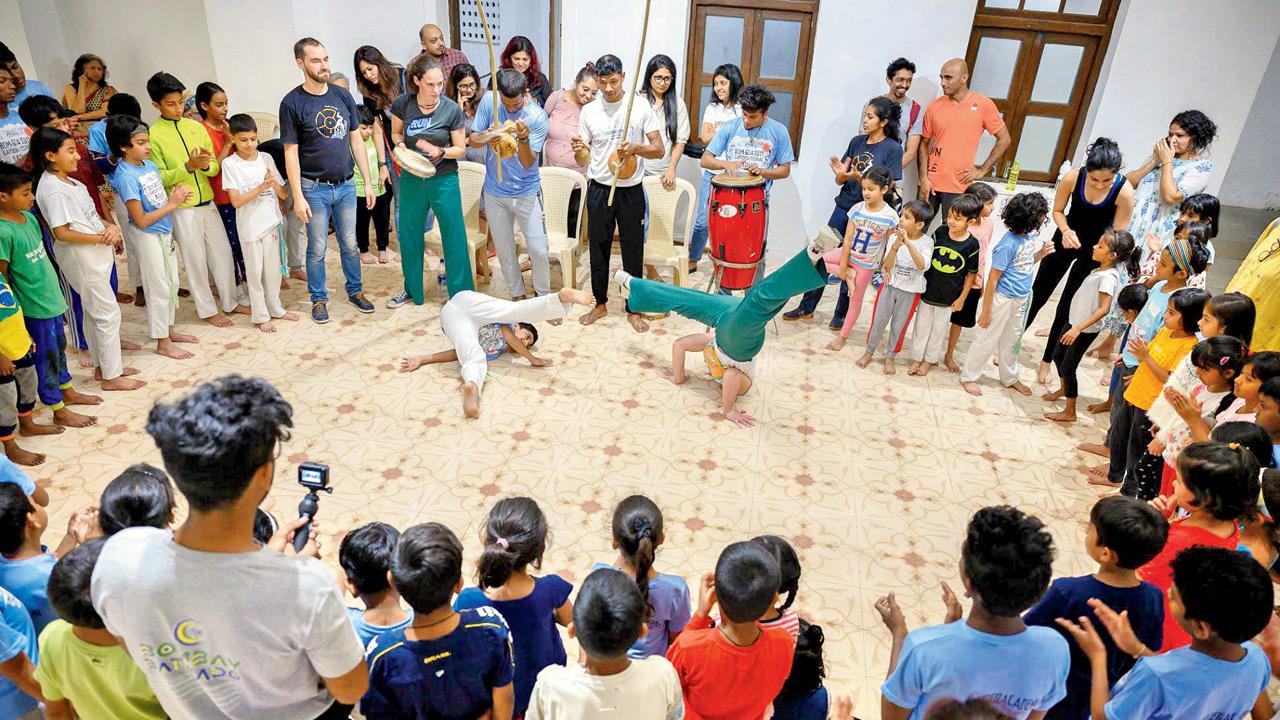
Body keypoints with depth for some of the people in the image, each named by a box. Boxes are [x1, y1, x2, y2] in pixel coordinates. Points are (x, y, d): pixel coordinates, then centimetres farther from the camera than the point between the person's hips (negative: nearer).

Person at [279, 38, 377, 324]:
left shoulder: (343, 96, 3)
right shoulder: (292, 103, -9)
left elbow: (356, 140, 8)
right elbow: (291, 153, -8)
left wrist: (369, 182, 5)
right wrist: (298, 197, -12)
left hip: (345, 185, 3)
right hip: (314, 188, -3)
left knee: (350, 244, 13)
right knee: (317, 249, 6)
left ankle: (355, 290, 30)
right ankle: (319, 299, 21)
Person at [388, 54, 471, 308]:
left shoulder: (452, 109, -13)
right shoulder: (403, 104, -7)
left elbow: (460, 148, -5)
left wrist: (440, 152, -23)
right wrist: (400, 145, -11)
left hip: (444, 181, -3)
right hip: (412, 179, 3)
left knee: (454, 239, 1)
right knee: (409, 237, 15)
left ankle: (461, 294, 16)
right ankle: (412, 289, 35)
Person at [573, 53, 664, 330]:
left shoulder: (640, 107, -4)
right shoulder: (588, 112, 1)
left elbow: (659, 150, -5)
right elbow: (584, 161, 3)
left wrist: (636, 148, -25)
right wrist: (578, 150, -21)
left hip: (631, 191, -2)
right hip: (599, 190, 2)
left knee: (633, 252, 6)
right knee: (598, 249, 11)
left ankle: (633, 309, 21)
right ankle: (600, 303, 29)